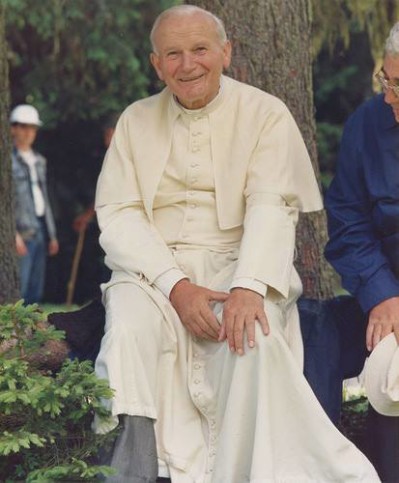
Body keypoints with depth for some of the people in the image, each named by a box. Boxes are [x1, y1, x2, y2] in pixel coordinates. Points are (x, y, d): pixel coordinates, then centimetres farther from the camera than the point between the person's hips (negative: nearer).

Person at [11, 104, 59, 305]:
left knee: (36, 291, 7)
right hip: (22, 234, -7)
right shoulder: (8, 160, -5)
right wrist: (13, 234, -19)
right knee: (18, 291, -12)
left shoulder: (39, 161, 18)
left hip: (39, 234, 8)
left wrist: (52, 235, 19)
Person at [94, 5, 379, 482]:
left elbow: (271, 207, -8)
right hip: (154, 267, 2)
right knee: (129, 330, -31)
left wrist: (249, 287, -27)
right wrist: (175, 284, -16)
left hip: (238, 264, -1)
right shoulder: (136, 122, 11)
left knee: (252, 336, -33)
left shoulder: (265, 114, 5)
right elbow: (117, 214, 1)